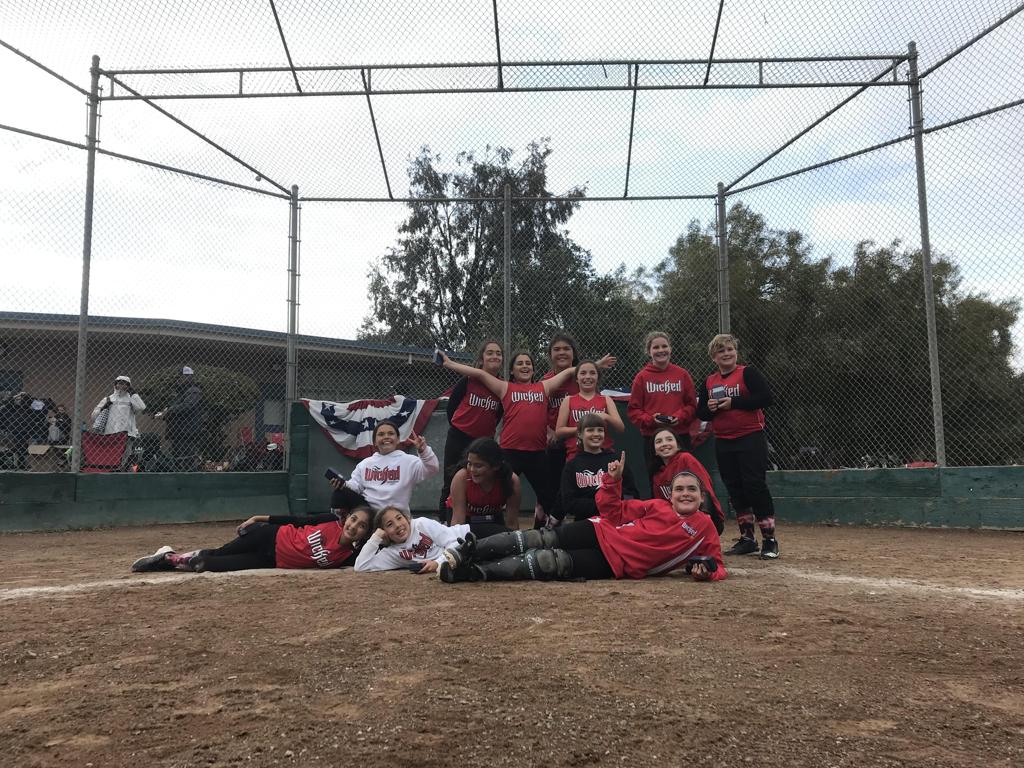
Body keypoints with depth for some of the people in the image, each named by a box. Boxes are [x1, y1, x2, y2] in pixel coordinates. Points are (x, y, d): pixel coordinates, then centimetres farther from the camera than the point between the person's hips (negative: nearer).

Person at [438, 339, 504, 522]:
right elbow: (451, 405, 2)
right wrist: (458, 426, 9)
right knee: (451, 483, 5)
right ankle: (443, 522, 16)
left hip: (484, 441, 3)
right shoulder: (468, 380, -10)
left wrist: (487, 430, 11)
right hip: (459, 438, -2)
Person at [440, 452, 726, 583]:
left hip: (617, 564, -2)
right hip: (601, 533, 2)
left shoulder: (704, 527, 5)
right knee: (544, 539, -20)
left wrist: (706, 570, -17)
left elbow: (715, 562, 7)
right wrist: (613, 481, -4)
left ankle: (476, 572, -23)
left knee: (552, 564, -22)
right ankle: (468, 551, -21)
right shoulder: (658, 506, 10)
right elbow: (614, 513, 10)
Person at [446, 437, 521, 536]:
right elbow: (457, 520, -30)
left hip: (494, 520, 2)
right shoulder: (461, 478, -32)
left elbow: (512, 523, -18)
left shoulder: (512, 481, -28)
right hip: (466, 520, -2)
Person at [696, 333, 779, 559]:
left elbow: (766, 397, -15)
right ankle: (747, 539, 20)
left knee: (756, 486, -8)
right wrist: (709, 409, -7)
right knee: (735, 490, 10)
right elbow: (701, 414, 16)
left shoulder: (747, 373, -3)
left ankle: (770, 540, 0)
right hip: (723, 443, 6)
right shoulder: (708, 382, 12)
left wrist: (733, 402, -17)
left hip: (751, 439, -6)